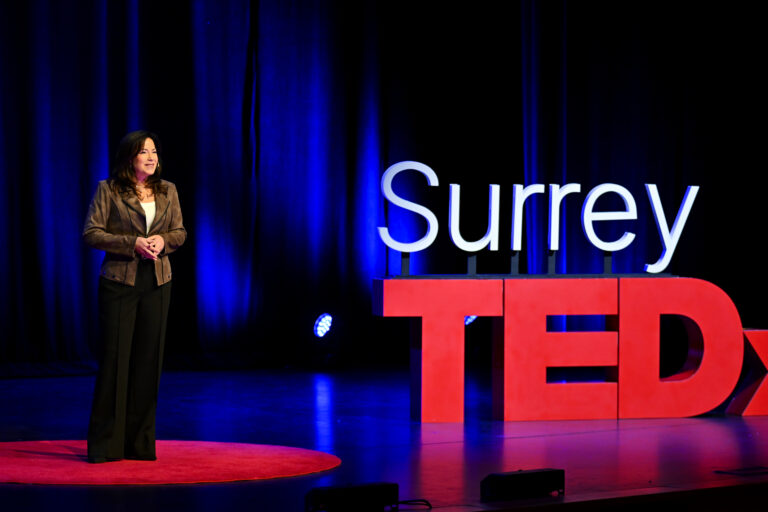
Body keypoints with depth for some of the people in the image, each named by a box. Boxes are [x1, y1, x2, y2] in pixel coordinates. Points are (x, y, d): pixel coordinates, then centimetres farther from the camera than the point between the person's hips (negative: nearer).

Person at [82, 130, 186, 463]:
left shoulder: (167, 191, 10)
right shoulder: (108, 190, -2)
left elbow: (180, 232, 13)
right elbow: (91, 233, -6)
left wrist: (162, 241, -9)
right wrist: (133, 243, -16)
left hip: (157, 283, 4)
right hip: (119, 282, -4)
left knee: (149, 360, 4)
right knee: (115, 358, -5)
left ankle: (140, 442, 11)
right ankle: (105, 444, 3)